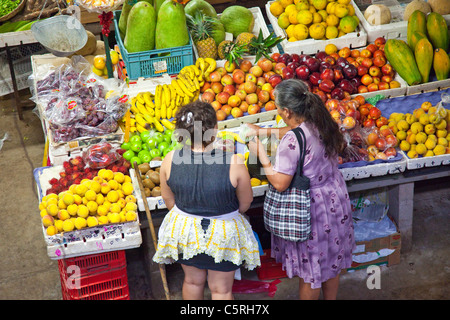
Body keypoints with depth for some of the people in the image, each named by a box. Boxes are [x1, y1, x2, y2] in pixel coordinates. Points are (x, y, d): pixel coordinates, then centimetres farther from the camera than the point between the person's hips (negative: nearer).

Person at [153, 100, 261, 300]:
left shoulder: (170, 160, -19)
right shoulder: (233, 163, -27)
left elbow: (168, 198, -2)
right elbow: (246, 202, -11)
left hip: (184, 230, 3)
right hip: (223, 234, -3)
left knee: (192, 281, 27)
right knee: (221, 289, 18)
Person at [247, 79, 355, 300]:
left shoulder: (291, 141, -30)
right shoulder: (320, 122, -6)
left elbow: (280, 184, -26)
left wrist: (260, 153, -15)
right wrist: (264, 131, 17)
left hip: (312, 209, -8)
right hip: (336, 198, 8)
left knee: (310, 271, 12)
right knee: (331, 261, 25)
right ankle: (331, 298, 44)